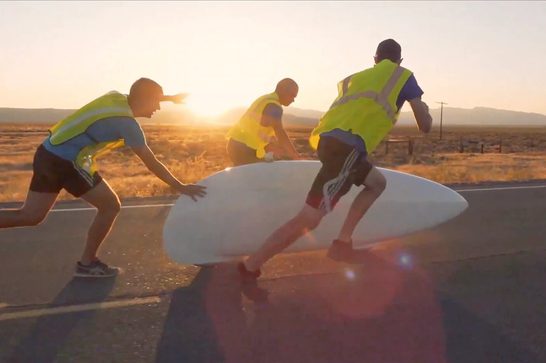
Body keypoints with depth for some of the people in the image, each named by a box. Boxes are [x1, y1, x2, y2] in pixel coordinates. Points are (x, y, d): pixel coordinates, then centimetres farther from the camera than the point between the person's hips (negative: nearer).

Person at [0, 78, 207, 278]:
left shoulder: (116, 97, 9)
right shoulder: (127, 123, -13)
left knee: (30, 216, 16)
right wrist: (180, 187, -6)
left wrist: (170, 98, 37)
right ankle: (87, 263, 14)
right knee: (110, 206, 5)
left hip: (47, 154, 9)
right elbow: (151, 164, -12)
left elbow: (140, 97, 35)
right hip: (66, 161, -9)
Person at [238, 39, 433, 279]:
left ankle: (343, 240, 15)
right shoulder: (403, 76, 17)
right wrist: (423, 111, 36)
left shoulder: (359, 76, 31)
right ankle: (250, 267, -9)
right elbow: (425, 126, 14)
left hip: (327, 138, 8)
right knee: (310, 218, -10)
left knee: (377, 182, 26)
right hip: (346, 145, -8)